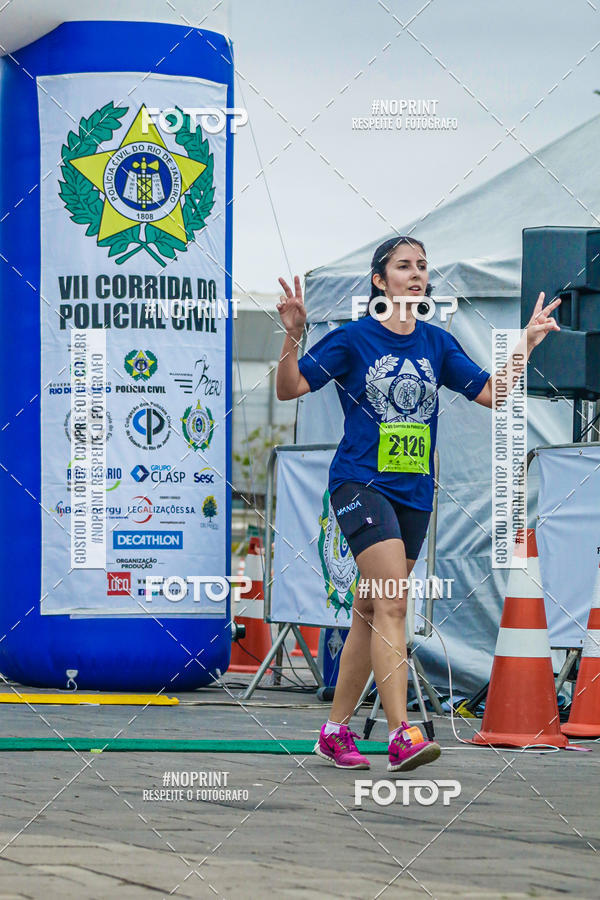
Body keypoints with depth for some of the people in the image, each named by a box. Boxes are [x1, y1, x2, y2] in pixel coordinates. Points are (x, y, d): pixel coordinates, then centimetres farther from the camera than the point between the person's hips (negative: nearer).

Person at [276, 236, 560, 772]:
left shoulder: (437, 344, 10)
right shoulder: (353, 338, -3)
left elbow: (493, 393, 11)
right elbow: (290, 389, -6)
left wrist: (528, 341, 7)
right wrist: (293, 334, -20)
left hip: (415, 492, 6)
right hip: (360, 482, -6)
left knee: (371, 612, 10)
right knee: (393, 603, -20)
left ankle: (335, 731, 19)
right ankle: (402, 734, -27)